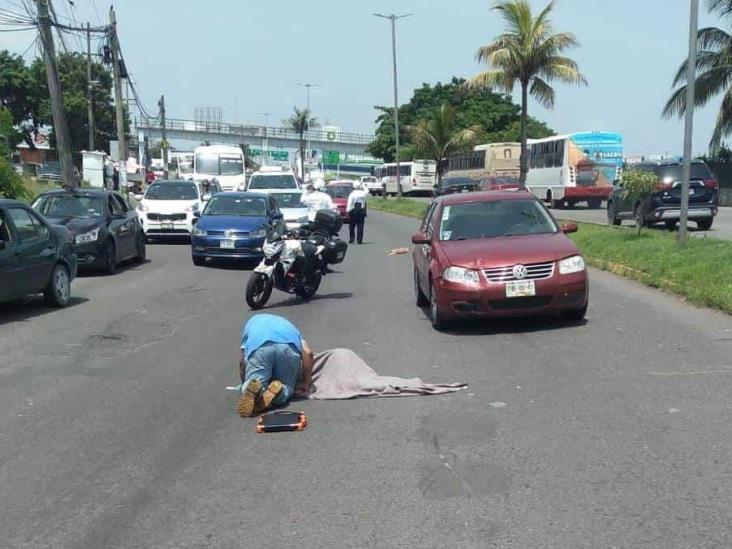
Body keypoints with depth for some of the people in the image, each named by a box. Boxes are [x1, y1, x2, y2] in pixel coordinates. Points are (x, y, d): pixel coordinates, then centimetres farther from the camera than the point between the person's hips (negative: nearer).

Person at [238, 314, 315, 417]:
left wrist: (245, 385, 44)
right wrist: (306, 383, 27)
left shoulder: (252, 322, 42)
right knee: (286, 391, 17)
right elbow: (308, 352, 23)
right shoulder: (287, 324, 42)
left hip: (259, 347, -1)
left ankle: (253, 389, -28)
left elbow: (242, 362, 31)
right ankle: (278, 390, -18)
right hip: (288, 346, 1)